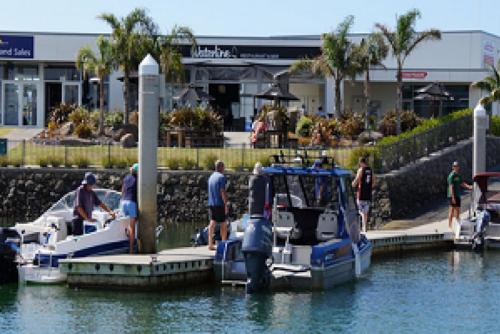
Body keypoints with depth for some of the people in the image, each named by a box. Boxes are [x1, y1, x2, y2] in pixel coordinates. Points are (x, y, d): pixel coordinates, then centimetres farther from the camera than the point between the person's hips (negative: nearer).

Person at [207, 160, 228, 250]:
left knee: (212, 223, 1)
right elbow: (222, 192, -16)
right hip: (219, 204, -6)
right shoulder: (221, 177, -11)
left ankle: (210, 244, -7)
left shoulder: (211, 177, 13)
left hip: (211, 203, 6)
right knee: (223, 224, 5)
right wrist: (226, 205, -14)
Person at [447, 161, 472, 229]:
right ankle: (450, 225, -2)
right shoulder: (452, 176, -13)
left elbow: (462, 184, 15)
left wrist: (468, 186, -3)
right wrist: (453, 197, -22)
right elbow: (451, 187, -18)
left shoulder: (458, 175, 14)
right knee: (452, 210, -6)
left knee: (457, 210, 12)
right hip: (452, 196, -9)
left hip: (457, 195, 9)